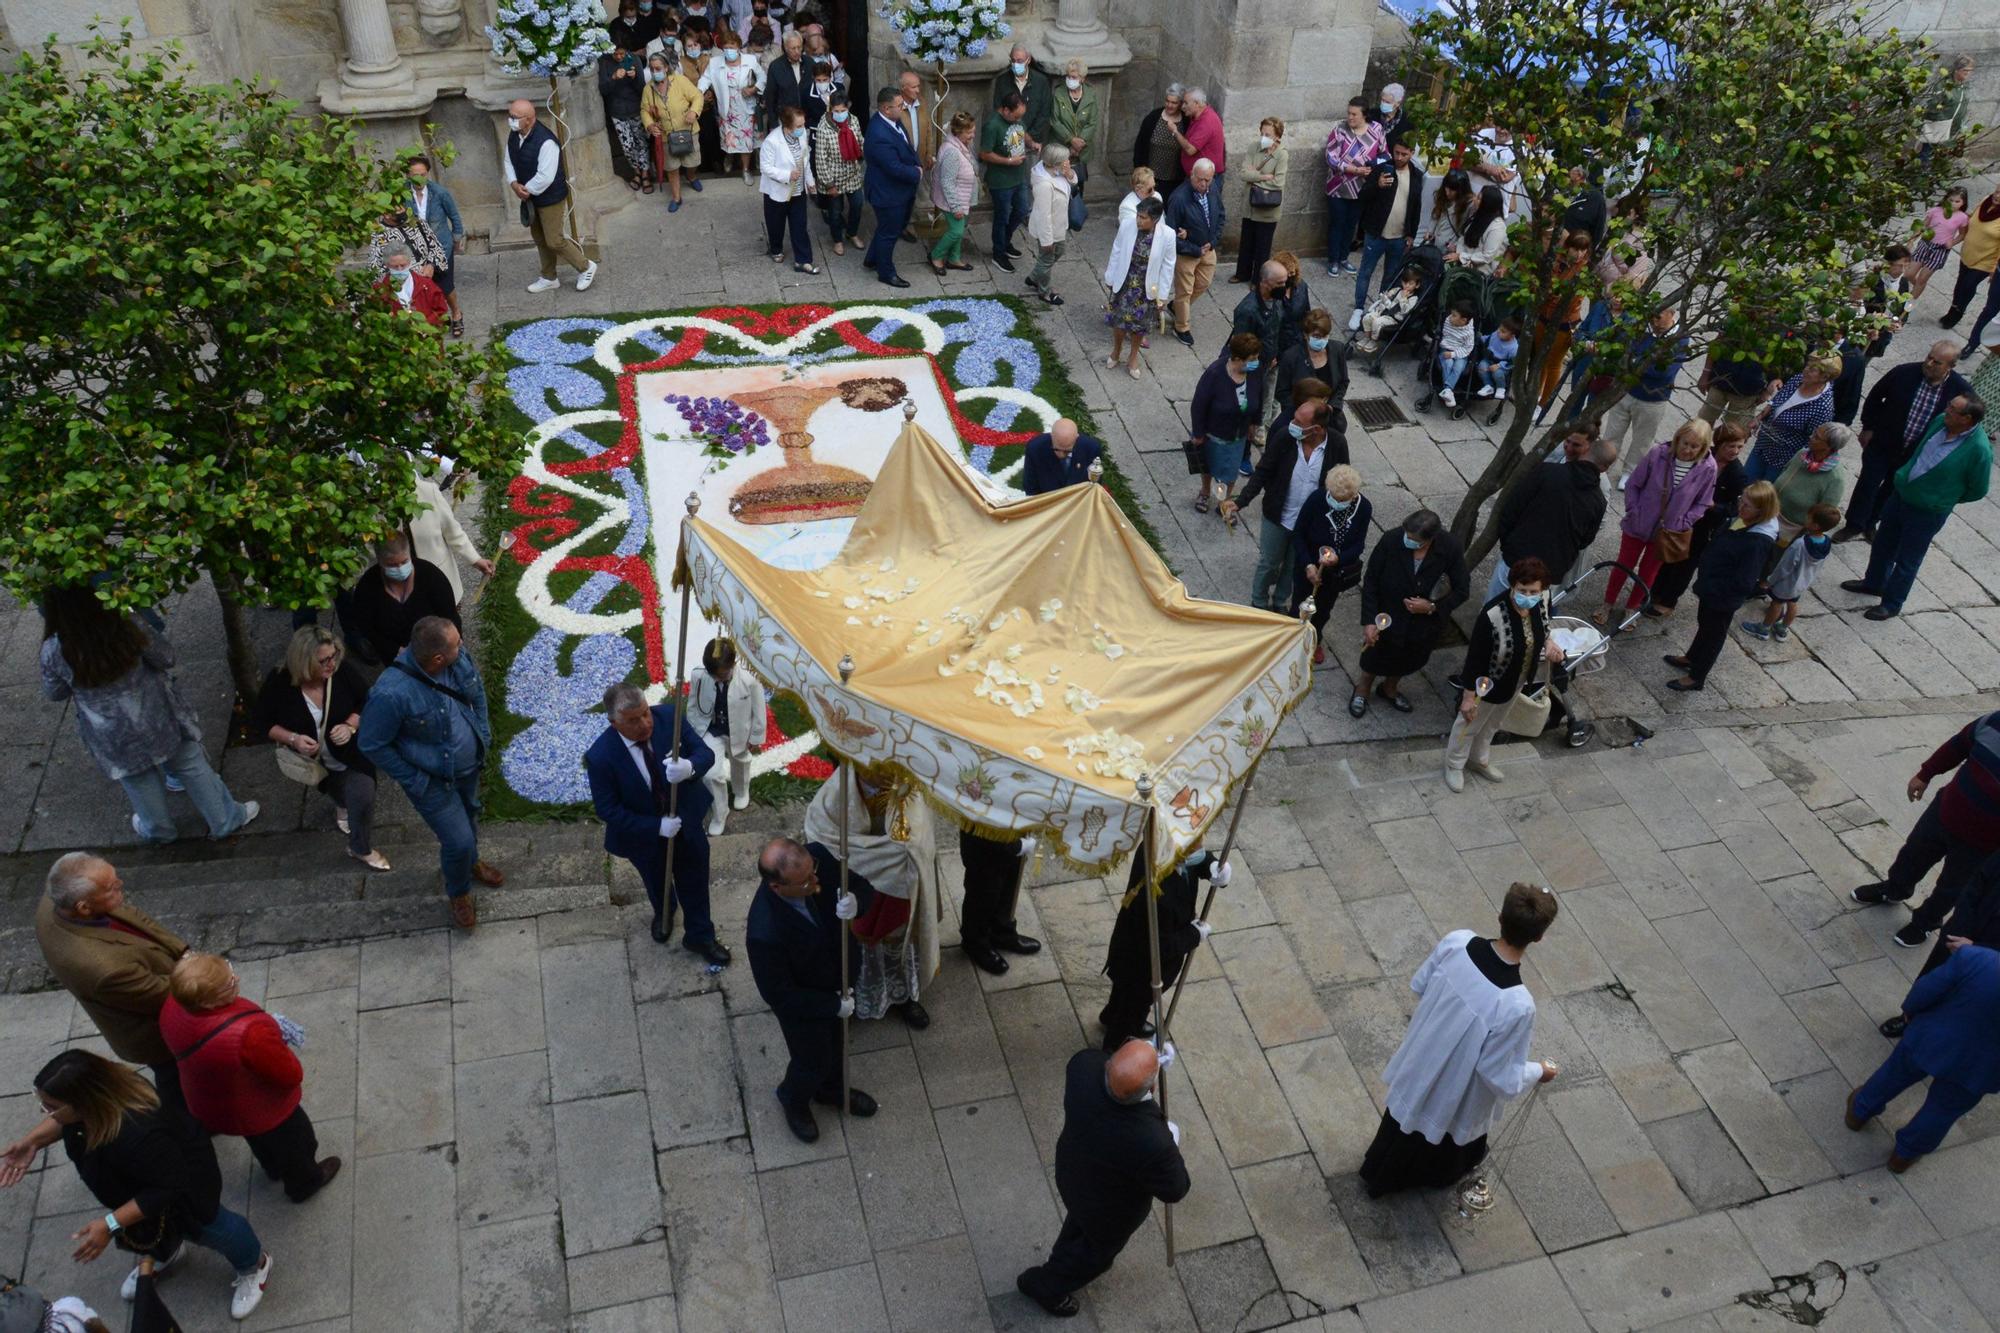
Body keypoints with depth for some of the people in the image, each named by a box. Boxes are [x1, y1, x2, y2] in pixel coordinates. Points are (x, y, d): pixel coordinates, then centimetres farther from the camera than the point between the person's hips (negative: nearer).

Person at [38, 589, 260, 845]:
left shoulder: (53, 651, -22)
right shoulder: (125, 625, -25)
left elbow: (54, 693, -3)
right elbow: (165, 657, -10)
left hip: (115, 740, 1)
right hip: (157, 721, -1)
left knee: (140, 782, 27)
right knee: (191, 767, 20)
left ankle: (157, 829, 51)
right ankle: (227, 819, 36)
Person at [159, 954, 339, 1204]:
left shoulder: (173, 1006, -26)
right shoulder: (248, 1035, -47)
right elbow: (291, 1076, -29)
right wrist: (277, 1045, -11)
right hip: (261, 1111, -6)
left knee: (261, 1140, 38)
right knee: (294, 1142, 29)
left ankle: (274, 1168, 67)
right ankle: (304, 1184, 57)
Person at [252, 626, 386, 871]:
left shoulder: (342, 671, -26)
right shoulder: (280, 682, -25)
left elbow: (368, 702, -10)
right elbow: (260, 722, -12)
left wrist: (350, 726, -28)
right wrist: (292, 739, -27)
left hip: (350, 754, -1)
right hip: (312, 758, 1)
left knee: (362, 798, -16)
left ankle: (362, 849, 12)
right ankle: (342, 804, 65)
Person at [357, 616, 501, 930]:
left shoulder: (459, 657, -21)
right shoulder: (391, 695, -39)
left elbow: (477, 688, 3)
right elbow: (372, 746, -23)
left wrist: (483, 732, 2)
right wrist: (415, 781, -17)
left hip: (470, 765, 6)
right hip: (433, 781, -6)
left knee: (469, 815, 29)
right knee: (459, 841, 3)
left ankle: (470, 862, 61)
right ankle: (458, 893, 36)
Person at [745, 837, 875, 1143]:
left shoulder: (817, 855, -30)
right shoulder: (764, 934, -43)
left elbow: (862, 887, -13)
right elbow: (779, 995, -27)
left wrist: (856, 902, -36)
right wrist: (835, 1004, -18)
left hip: (839, 977, 5)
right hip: (803, 1003, -5)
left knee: (836, 1042, 31)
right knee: (813, 1062, 23)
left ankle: (831, 1088, 63)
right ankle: (794, 1101, 57)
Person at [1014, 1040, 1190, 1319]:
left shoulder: (1084, 1065, -36)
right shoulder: (1152, 1142, -47)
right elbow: (1174, 1190, -24)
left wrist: (1144, 1063, -16)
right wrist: (1172, 1140, -9)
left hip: (1072, 1171, 4)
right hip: (1113, 1209, -4)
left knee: (1081, 1218, 38)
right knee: (1100, 1250, 31)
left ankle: (1064, 1260, 67)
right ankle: (1043, 1285, 54)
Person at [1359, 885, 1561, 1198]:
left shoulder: (1456, 941, -26)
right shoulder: (1516, 1006, -40)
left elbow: (1419, 985, -5)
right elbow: (1501, 1078, -25)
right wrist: (1539, 1071, -5)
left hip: (1419, 1059, 4)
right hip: (1455, 1093, -4)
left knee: (1407, 1115, 34)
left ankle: (1378, 1174, 61)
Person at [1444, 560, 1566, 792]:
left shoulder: (1541, 601, -19)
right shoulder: (1493, 614, -37)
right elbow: (1475, 657, -27)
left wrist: (1548, 642, -13)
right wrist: (1469, 696, -20)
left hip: (1516, 683, 6)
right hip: (1488, 684, -6)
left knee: (1493, 723, 31)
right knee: (1469, 724, 21)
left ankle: (1479, 759, 57)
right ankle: (1454, 765, 47)